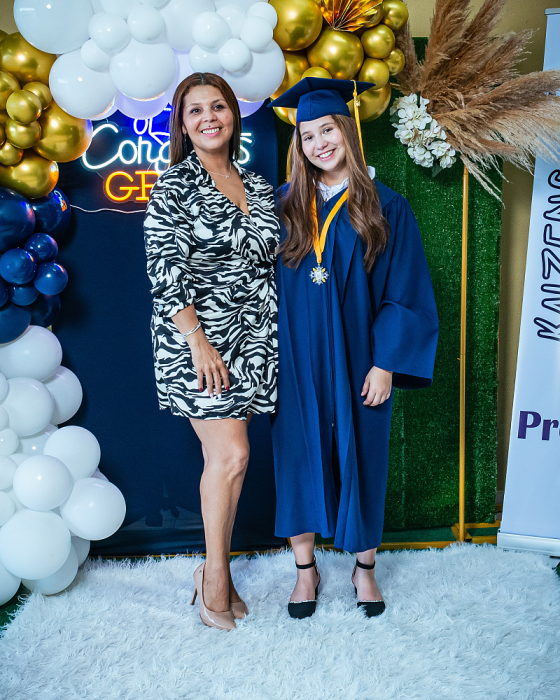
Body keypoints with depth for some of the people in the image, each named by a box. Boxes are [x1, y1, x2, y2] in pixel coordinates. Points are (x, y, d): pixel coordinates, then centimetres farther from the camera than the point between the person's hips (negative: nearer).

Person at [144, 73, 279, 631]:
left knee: (226, 459, 8)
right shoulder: (174, 186, -4)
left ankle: (216, 573, 23)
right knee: (231, 456, -8)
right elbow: (164, 270, -11)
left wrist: (275, 331, 12)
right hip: (197, 337, -5)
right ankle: (216, 577, 12)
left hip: (250, 338, 5)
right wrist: (199, 342, -18)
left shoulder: (257, 185, 13)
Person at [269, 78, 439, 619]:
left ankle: (364, 566, 29)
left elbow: (405, 295, -5)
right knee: (300, 456, 8)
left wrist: (384, 364, -11)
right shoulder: (285, 205, 4)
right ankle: (305, 568, 25)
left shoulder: (386, 208, -3)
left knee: (360, 457, 9)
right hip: (297, 365, 2)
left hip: (357, 362, -1)